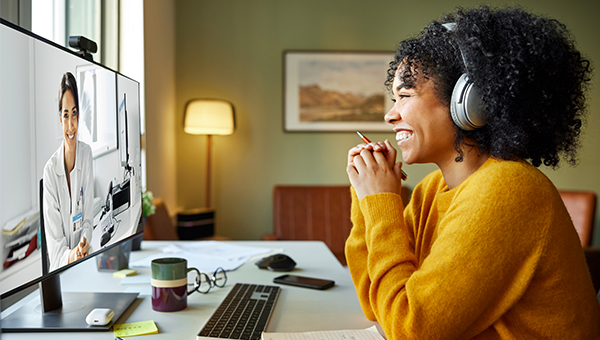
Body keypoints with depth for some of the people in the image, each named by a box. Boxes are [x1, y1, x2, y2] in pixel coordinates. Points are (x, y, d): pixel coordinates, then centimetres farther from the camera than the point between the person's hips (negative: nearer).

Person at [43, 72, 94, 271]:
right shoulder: (50, 170, -8)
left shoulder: (86, 154, 0)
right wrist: (69, 256, -25)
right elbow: (54, 243, -6)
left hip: (84, 261, 1)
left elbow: (88, 216, 5)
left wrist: (85, 242, -15)